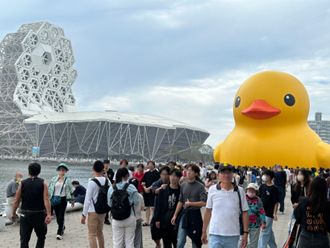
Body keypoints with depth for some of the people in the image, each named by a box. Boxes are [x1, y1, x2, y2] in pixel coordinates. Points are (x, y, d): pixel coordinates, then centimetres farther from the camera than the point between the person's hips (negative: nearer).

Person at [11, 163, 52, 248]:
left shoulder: (22, 183, 0)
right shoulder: (43, 183, -3)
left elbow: (16, 201, 1)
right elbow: (46, 199, -13)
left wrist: (13, 213, 12)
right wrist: (49, 214, -17)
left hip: (25, 215, 1)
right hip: (39, 215, 0)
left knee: (24, 239, 6)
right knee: (41, 237, 17)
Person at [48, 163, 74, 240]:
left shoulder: (67, 180, 1)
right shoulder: (54, 179, 4)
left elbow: (71, 191, 6)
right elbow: (49, 189, 7)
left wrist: (72, 199, 7)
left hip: (63, 199, -2)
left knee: (61, 217, -9)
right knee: (57, 216, 10)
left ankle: (60, 233, -4)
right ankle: (62, 227, 38)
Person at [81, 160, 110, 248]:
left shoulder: (92, 182, -16)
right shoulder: (107, 181, -2)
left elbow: (87, 200, -14)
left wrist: (84, 215, -9)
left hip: (93, 212, -6)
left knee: (92, 235, 1)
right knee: (100, 232, 23)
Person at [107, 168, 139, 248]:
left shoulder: (111, 188, -3)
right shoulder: (131, 187, -8)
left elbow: (109, 204, 2)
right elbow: (136, 202, -6)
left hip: (116, 220, 1)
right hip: (130, 218, -1)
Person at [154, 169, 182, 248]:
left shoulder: (181, 190, -3)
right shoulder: (163, 190, 3)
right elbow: (158, 204, 5)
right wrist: (157, 219, 1)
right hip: (164, 221, 3)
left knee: (176, 242, -3)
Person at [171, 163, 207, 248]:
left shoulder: (200, 186, -7)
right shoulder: (183, 185, 7)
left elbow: (203, 203, -15)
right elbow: (180, 201, 12)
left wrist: (190, 203, -13)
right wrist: (175, 215, 11)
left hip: (195, 215, -3)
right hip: (184, 214, 3)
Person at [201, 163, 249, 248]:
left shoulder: (239, 191, 1)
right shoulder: (212, 190, 1)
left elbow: (244, 212, 3)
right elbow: (208, 211, 7)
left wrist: (245, 233, -1)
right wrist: (204, 231, 9)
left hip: (233, 235, 1)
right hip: (215, 234, -1)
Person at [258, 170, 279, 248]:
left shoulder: (274, 188, -11)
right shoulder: (262, 186, 7)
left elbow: (276, 202, -11)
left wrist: (274, 213, -16)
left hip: (269, 213, -6)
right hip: (262, 212, 6)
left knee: (265, 232, -4)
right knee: (269, 231, 17)